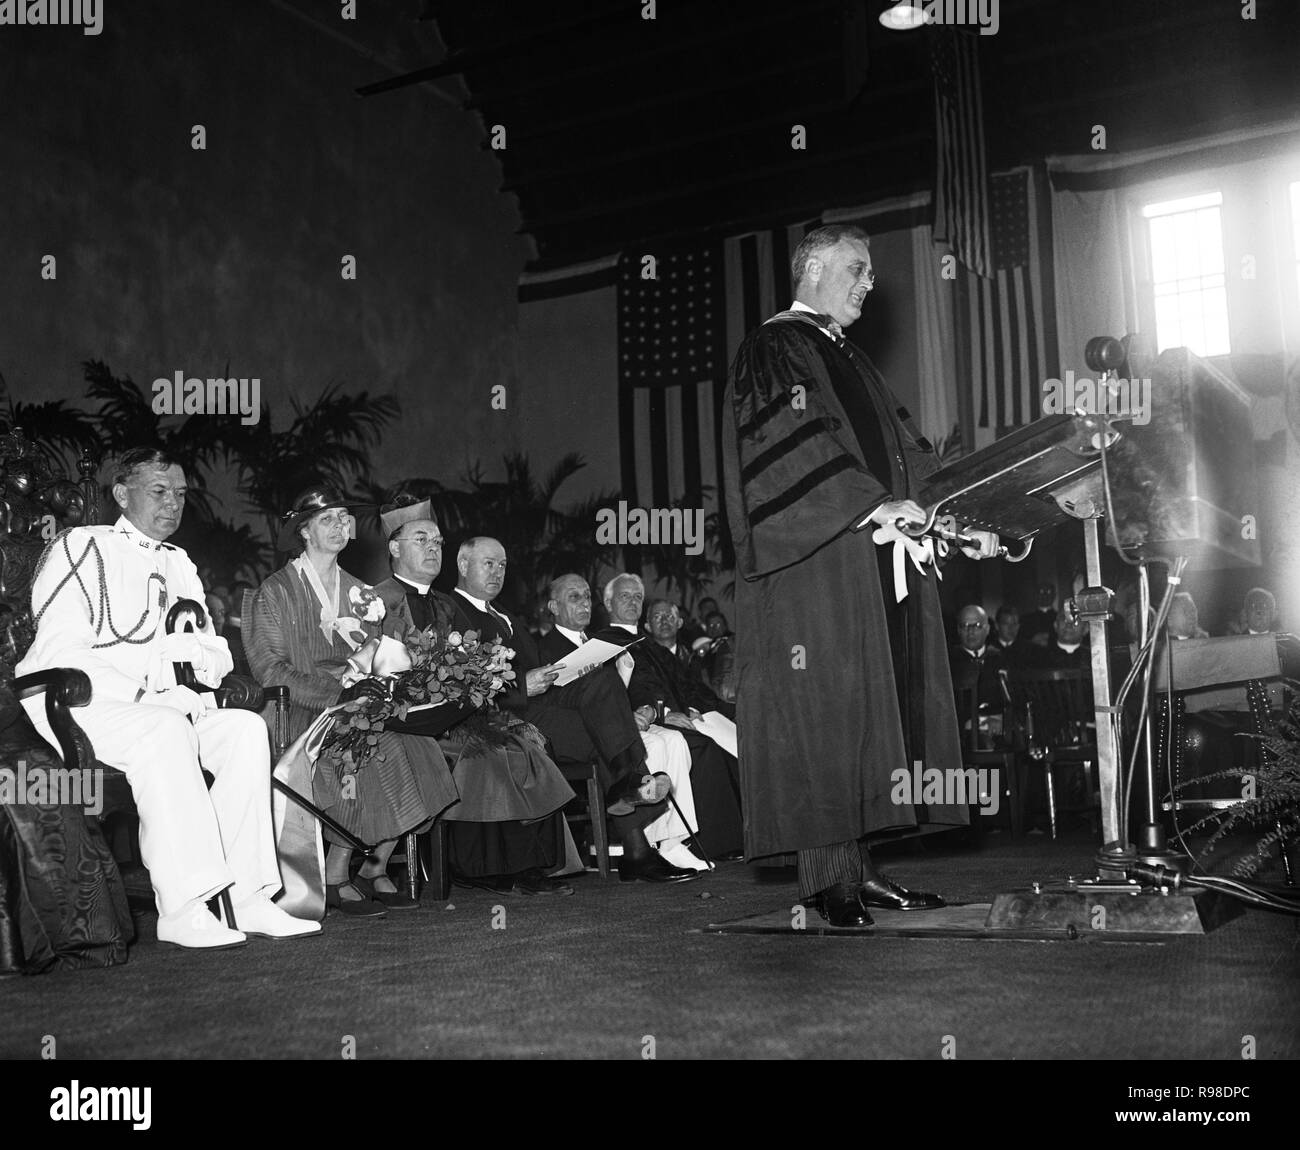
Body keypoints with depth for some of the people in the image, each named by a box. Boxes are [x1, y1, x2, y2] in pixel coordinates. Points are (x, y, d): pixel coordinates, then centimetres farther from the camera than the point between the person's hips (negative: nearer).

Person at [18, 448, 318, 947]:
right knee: (165, 731, -34)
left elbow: (214, 653, 17)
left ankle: (246, 897, -21)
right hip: (74, 703, -6)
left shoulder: (179, 565, 21)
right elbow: (61, 658, -13)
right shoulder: (81, 549, 0)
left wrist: (205, 654, -9)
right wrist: (150, 692, -22)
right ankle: (183, 909, -35)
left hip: (163, 707, 7)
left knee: (246, 728, -16)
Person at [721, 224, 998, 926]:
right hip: (814, 567, -9)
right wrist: (872, 504, -26)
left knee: (870, 711, 5)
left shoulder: (849, 360, 24)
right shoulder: (774, 349, -3)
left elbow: (902, 450, 20)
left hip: (876, 563, 9)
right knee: (821, 710, -8)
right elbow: (795, 443, -17)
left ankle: (857, 867, 9)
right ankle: (827, 878, -5)